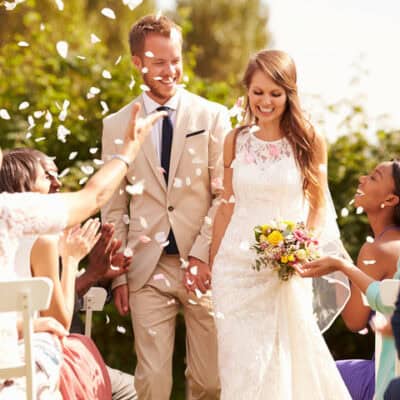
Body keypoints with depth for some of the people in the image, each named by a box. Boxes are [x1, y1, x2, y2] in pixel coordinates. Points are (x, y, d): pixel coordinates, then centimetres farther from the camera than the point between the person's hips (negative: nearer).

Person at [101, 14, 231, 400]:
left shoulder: (213, 116, 4)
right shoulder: (116, 125, 7)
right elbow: (114, 208, 9)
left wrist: (202, 254, -10)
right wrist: (117, 275, 5)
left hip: (203, 265, 0)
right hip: (147, 269, 1)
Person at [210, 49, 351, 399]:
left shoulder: (309, 141, -3)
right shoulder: (236, 140, 4)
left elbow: (318, 205, 4)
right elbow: (227, 205, 10)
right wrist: (212, 263, 11)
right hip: (236, 266, 2)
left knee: (284, 361, 4)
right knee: (242, 364, 1)